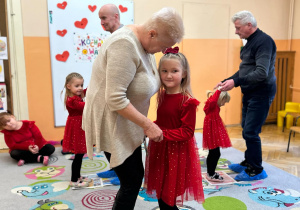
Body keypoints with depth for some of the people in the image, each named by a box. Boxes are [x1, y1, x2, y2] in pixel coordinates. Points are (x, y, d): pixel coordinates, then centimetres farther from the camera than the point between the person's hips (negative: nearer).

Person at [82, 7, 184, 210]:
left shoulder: (146, 44, 3)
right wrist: (147, 124, -23)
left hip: (128, 122, 9)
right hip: (112, 123, -9)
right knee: (132, 181, 0)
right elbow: (115, 99, -31)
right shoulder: (125, 45, -26)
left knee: (135, 176, 17)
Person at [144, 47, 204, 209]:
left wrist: (162, 134, -25)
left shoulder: (187, 101, -18)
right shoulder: (162, 95, 3)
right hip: (160, 150, 7)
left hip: (177, 152, -6)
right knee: (161, 195, 18)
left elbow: (187, 132, -19)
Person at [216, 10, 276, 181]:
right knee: (247, 130, 16)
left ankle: (256, 170, 8)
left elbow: (262, 73, -27)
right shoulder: (250, 42, 13)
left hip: (261, 93, -9)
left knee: (250, 132, -7)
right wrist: (226, 81, 12)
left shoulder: (264, 41, -16)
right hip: (250, 93, 9)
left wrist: (236, 82, -32)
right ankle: (249, 163, 30)